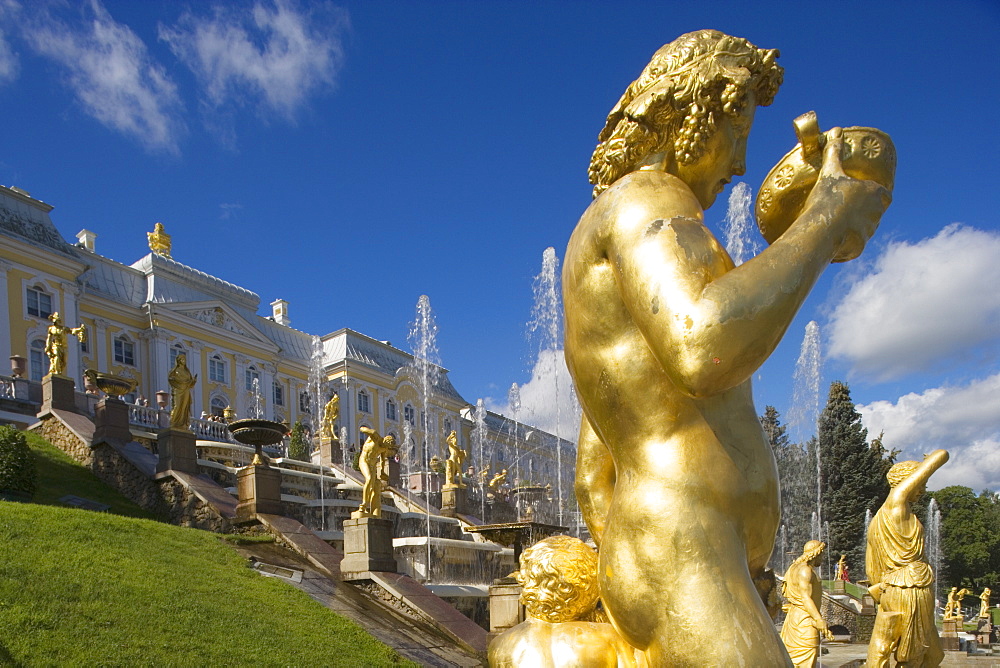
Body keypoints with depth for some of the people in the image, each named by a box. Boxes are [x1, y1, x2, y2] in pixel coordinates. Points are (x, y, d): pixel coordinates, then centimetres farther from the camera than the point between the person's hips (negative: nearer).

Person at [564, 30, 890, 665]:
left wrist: (628, 594, 25)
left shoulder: (619, 289, 26)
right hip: (681, 570, -11)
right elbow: (705, 353, -28)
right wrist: (826, 221, -14)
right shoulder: (644, 201, -5)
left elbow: (594, 479, 25)